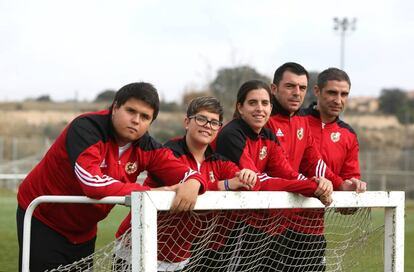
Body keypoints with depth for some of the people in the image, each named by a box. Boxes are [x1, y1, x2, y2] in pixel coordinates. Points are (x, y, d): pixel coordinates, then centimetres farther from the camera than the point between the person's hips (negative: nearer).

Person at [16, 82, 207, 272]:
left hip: (84, 231, 6)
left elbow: (183, 173, -13)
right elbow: (92, 182, -40)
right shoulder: (86, 128, -27)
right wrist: (148, 193, -37)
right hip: (41, 219, -6)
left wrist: (192, 184, -39)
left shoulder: (146, 147, -8)